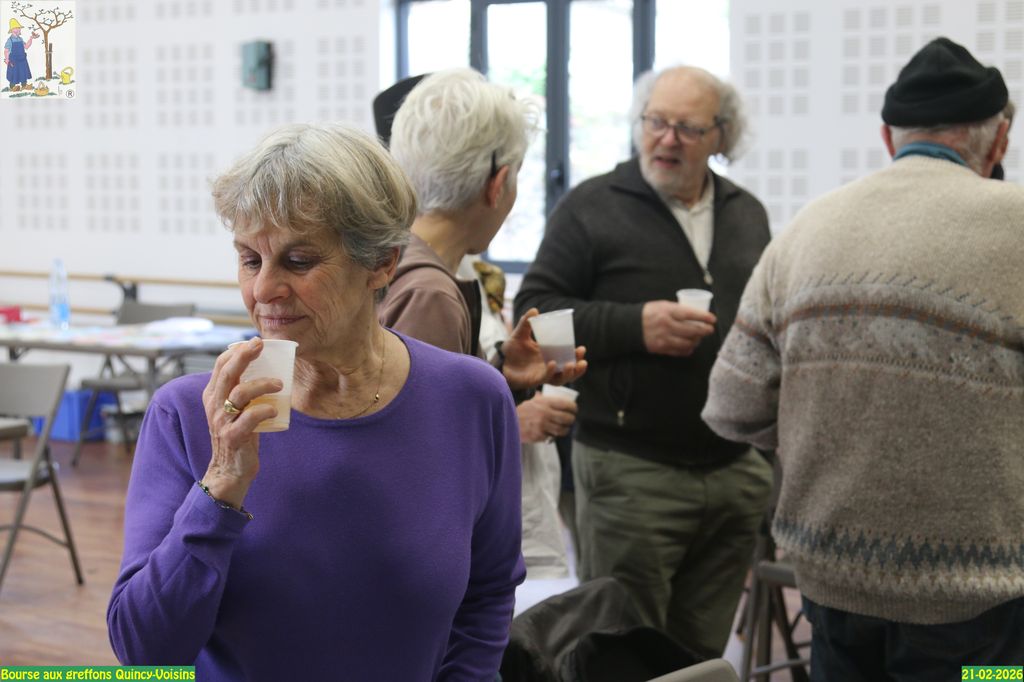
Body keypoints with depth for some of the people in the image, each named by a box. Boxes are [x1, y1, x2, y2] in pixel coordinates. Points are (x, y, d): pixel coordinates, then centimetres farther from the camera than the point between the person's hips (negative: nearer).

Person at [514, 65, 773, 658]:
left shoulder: (747, 214, 14)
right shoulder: (592, 207, -3)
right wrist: (634, 325, -19)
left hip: (737, 470, 5)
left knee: (704, 652, 12)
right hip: (631, 472, -5)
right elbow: (534, 312, -7)